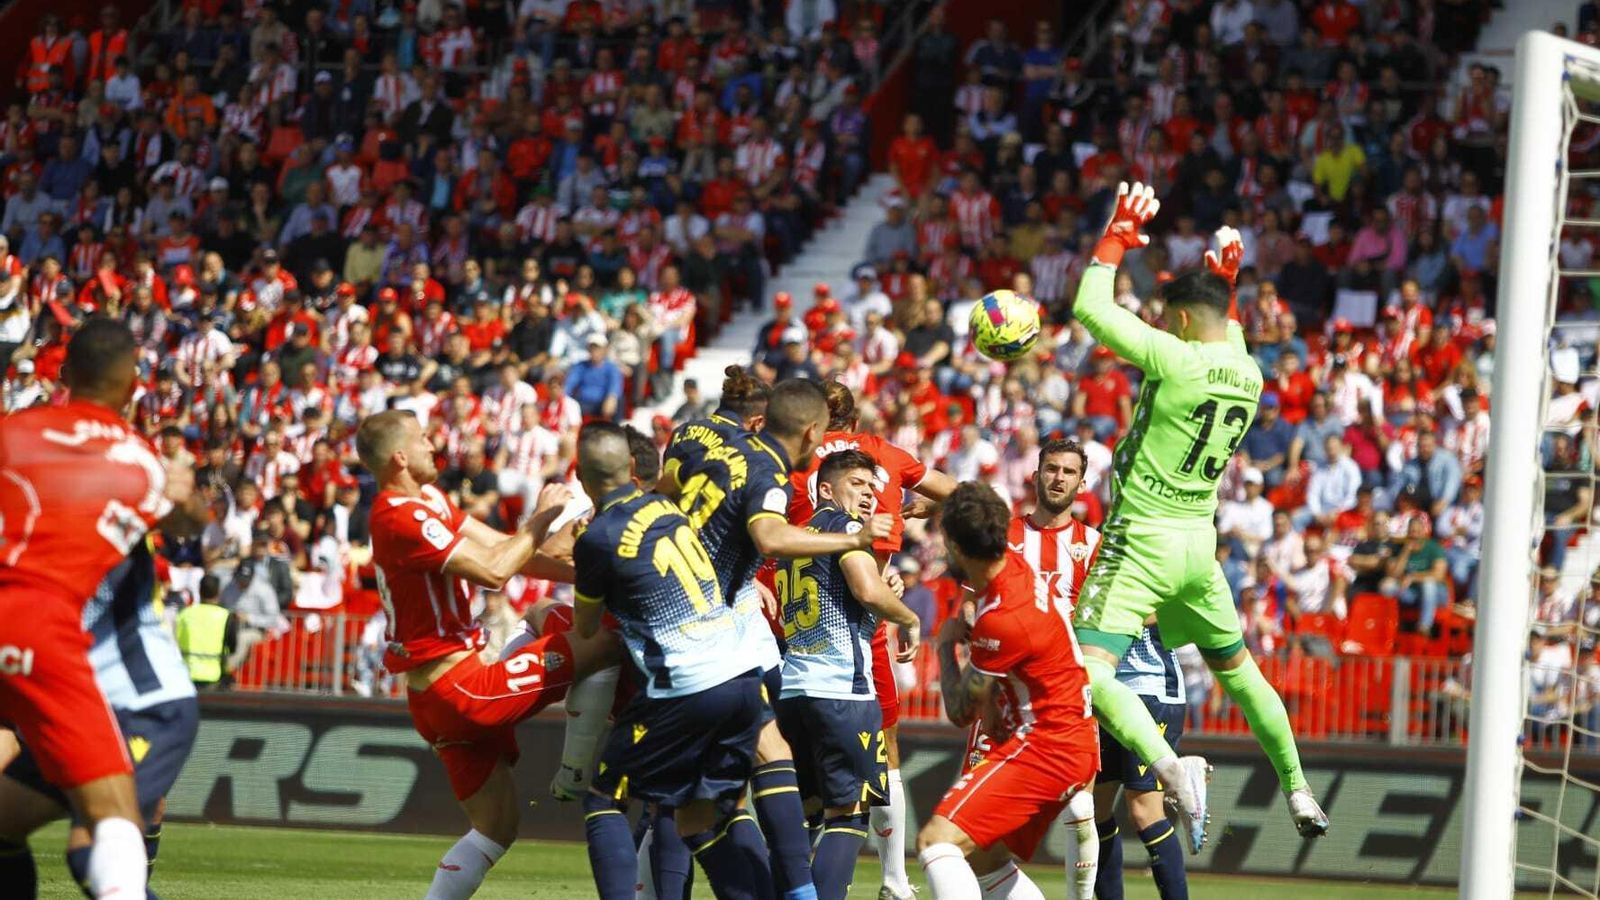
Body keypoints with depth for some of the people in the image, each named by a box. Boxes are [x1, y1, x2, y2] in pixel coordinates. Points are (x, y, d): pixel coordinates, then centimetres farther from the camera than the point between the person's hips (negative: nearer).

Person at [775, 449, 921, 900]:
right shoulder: (845, 523, -1)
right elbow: (867, 589, -16)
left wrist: (885, 591, 20)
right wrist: (909, 619, 1)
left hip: (791, 688, 8)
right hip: (840, 688, -8)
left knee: (802, 812, 14)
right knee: (849, 812, -6)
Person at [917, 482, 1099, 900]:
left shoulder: (1002, 620, -24)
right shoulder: (1014, 565, 2)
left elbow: (960, 711, -11)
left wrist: (946, 644, 2)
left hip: (1044, 750, -10)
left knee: (937, 840, -19)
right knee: (984, 860, 20)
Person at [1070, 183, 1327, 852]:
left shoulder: (1176, 359, -16)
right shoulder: (1248, 376, 4)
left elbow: (1091, 309, -12)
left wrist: (1118, 237, -2)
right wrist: (1226, 284, 33)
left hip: (1140, 542, -7)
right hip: (1199, 543, 7)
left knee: (1088, 672, -15)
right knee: (1236, 668, 23)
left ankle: (1171, 767, -35)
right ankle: (1297, 790, 30)